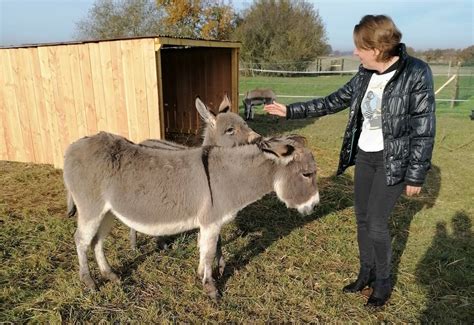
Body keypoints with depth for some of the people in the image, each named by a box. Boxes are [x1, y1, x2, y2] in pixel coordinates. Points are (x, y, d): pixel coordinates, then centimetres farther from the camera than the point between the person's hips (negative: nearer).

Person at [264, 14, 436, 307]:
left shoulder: (416, 74, -17)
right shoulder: (364, 76, 1)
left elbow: (424, 129, -15)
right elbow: (332, 102, 10)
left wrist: (416, 175, -13)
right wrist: (290, 111, 7)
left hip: (393, 161, -6)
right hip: (364, 156, 6)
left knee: (376, 223, -3)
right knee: (362, 218, 12)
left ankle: (383, 282, 22)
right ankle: (367, 273, 32)